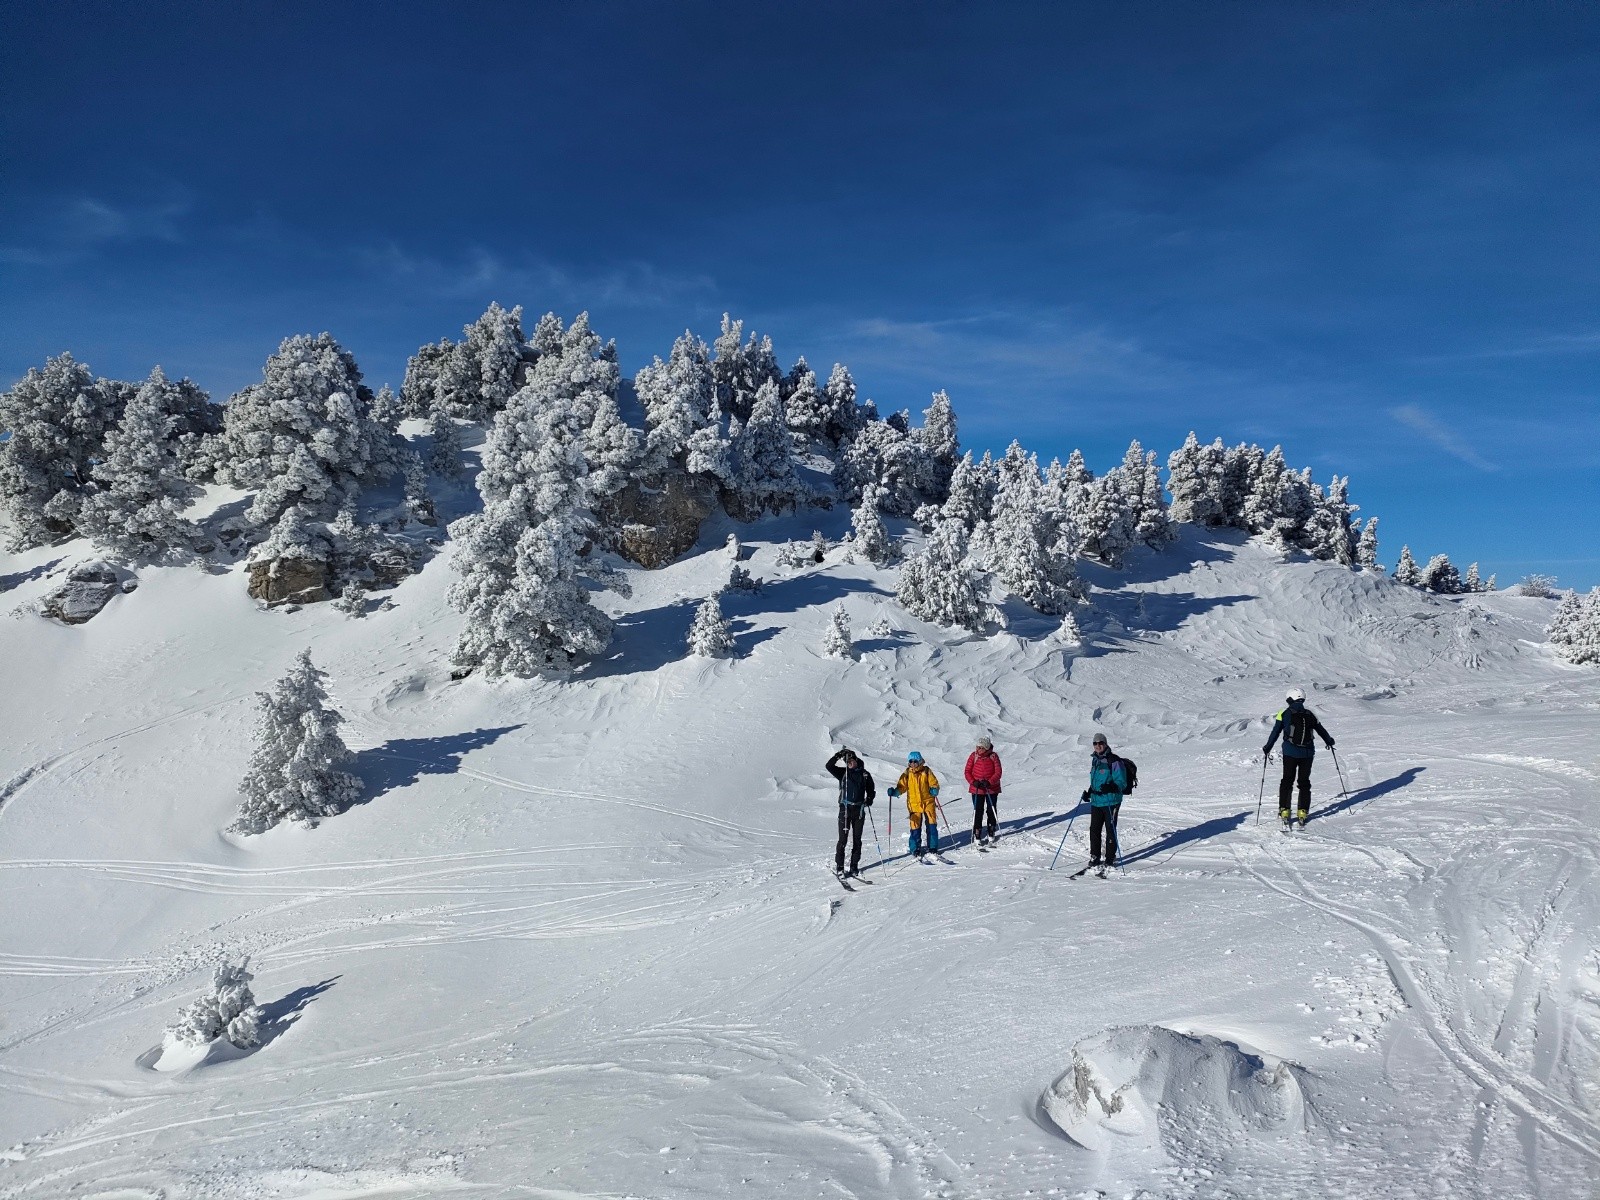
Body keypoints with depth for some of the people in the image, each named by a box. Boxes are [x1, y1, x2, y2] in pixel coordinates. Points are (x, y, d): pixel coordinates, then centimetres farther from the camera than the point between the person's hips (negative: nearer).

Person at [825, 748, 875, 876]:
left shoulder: (864, 774, 9)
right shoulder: (843, 772, 5)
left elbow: (871, 789, 19)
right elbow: (829, 766, -7)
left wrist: (870, 798, 1)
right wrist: (839, 755, -16)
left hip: (859, 809, 2)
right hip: (845, 808, -2)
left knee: (857, 840, 7)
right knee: (843, 839, -5)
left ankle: (854, 866, 14)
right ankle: (839, 867, 0)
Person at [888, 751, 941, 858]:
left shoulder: (926, 771, -3)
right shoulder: (906, 774, 0)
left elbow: (934, 784, 1)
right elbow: (902, 787, 2)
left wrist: (934, 790, -20)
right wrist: (894, 792, -16)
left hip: (928, 802, 0)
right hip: (914, 804, 0)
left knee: (931, 825, 5)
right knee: (915, 827, 1)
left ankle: (933, 847, 19)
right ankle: (916, 849, 14)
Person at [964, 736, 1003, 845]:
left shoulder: (993, 757, -8)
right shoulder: (974, 756, -5)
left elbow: (998, 773, -8)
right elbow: (967, 771, -2)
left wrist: (989, 782, -23)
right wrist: (973, 782, -19)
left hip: (992, 789, 0)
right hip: (977, 789, 0)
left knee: (991, 811, 11)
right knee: (978, 812, -3)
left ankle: (991, 834, 28)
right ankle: (977, 836, 3)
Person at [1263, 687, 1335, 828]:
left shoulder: (1284, 714, 0)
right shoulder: (1310, 714, 8)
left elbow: (1275, 732, -1)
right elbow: (1321, 730, 19)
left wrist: (1267, 748, 10)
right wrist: (1329, 741, 38)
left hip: (1290, 753, -2)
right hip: (1307, 753, 2)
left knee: (1287, 781, 6)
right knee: (1304, 782, 11)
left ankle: (1284, 811, 2)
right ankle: (1303, 812, 9)